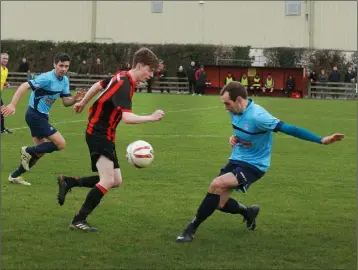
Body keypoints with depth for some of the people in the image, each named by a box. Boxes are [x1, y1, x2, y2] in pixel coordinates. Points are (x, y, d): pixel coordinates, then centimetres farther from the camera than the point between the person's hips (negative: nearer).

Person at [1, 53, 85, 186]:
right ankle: (28, 151, -1)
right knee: (60, 143, -13)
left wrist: (75, 99, -15)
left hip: (41, 116, 9)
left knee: (40, 150, 16)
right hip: (35, 116, -9)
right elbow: (24, 86, -27)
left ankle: (15, 176, 24)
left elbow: (66, 102, 8)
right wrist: (12, 105, -37)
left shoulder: (65, 80, 6)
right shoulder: (47, 78, -21)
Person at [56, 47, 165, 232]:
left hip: (105, 135, 10)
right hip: (99, 133, -10)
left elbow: (98, 85, 23)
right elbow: (127, 117, -36)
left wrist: (83, 103, 35)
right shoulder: (124, 86, -23)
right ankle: (79, 221, -10)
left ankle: (68, 182, 17)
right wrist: (151, 118, -33)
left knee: (116, 181, 9)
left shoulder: (121, 77, 6)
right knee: (107, 181, -18)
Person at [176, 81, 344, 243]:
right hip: (236, 160, 8)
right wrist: (235, 137, -3)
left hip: (253, 166, -8)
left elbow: (288, 129, -28)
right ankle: (249, 212, 35)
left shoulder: (257, 116, -28)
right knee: (220, 204, 4)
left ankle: (192, 228, -15)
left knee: (216, 185, -27)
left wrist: (321, 140, -29)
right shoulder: (235, 111, -3)